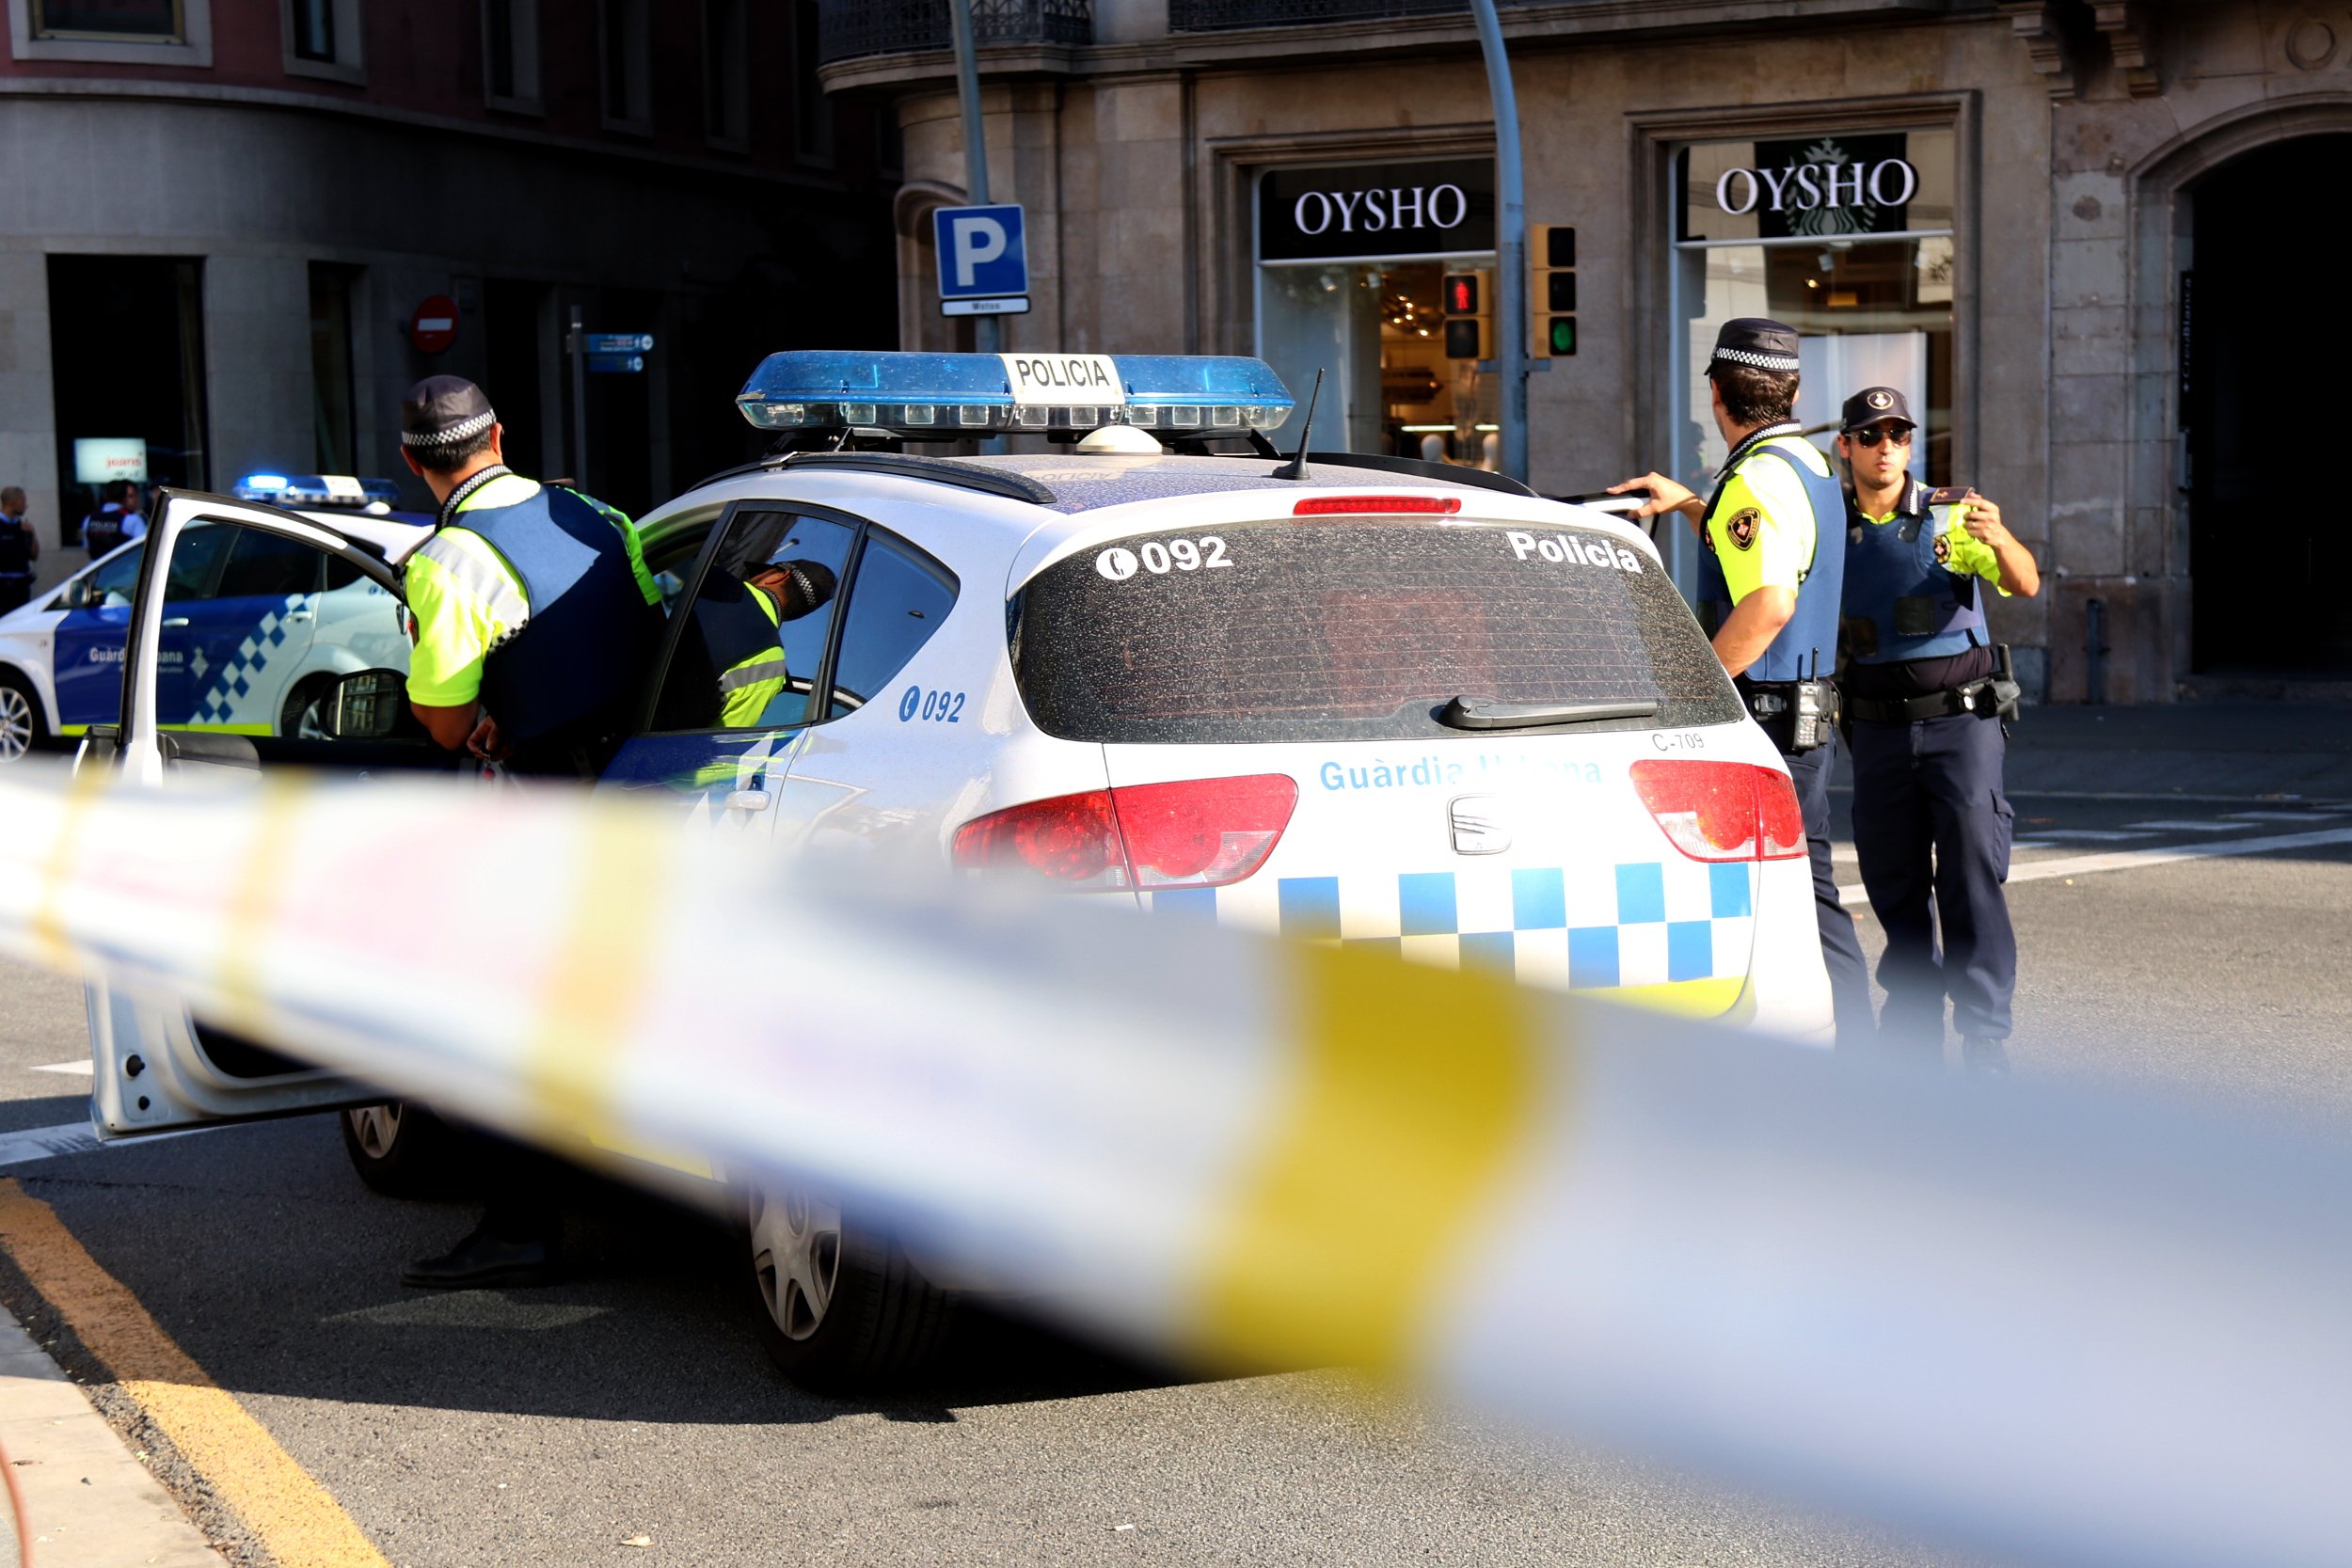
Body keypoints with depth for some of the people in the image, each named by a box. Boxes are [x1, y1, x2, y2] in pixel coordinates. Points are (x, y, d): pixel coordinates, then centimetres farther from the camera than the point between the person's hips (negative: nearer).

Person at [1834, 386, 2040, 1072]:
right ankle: (1912, 1040, 17)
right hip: (1879, 728, 4)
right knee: (1895, 886, 7)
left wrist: (2000, 539, -36)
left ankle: (1986, 1044, -7)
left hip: (1961, 719, -4)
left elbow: (2025, 585, -17)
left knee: (1972, 880, -9)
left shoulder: (1951, 516, -4)